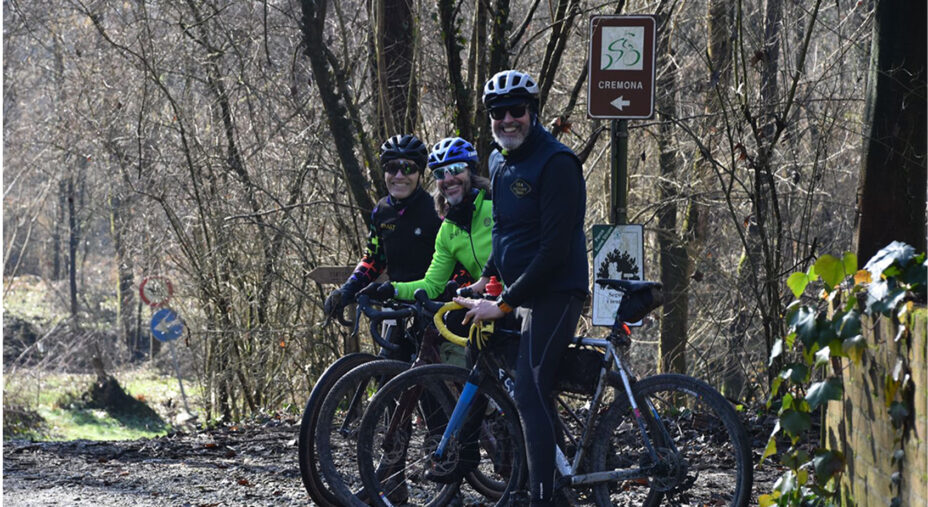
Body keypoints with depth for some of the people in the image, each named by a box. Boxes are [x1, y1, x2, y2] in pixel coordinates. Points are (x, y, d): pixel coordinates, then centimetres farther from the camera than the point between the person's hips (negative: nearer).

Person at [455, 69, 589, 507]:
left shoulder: (556, 164, -16)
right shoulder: (500, 163, 12)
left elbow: (555, 249, -21)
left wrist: (504, 304, -19)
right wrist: (487, 277, 11)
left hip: (554, 293, -9)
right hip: (523, 293, 9)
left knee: (530, 395, -16)